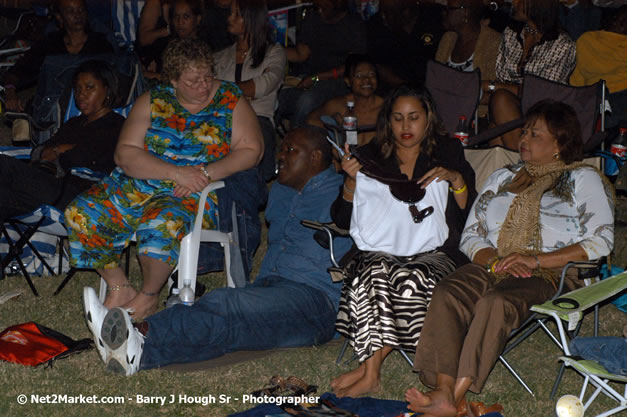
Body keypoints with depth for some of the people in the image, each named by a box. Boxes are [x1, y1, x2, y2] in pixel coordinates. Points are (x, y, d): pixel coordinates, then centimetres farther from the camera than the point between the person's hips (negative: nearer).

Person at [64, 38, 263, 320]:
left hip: (194, 194, -4)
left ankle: (149, 294, -10)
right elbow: (125, 154, -2)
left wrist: (207, 173, -17)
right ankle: (119, 287, -2)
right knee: (81, 214, -16)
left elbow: (251, 150, -4)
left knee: (161, 224, -37)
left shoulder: (231, 101, 5)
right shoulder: (152, 101, 7)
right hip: (136, 187, 4)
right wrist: (176, 172, -16)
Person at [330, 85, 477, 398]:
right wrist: (352, 181, -5)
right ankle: (371, 371, -33)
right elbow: (342, 220, 10)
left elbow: (470, 217, 10)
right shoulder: (370, 158, 17)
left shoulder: (448, 155, 16)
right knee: (375, 275, -36)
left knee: (411, 278, -36)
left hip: (433, 253, -1)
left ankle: (370, 370, -29)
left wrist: (457, 181, -5)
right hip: (380, 251, 1)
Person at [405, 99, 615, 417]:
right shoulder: (502, 178, 26)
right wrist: (496, 259, -6)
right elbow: (470, 236, 18)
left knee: (495, 303, -37)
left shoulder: (583, 179, 11)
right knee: (446, 294, -29)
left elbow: (600, 242, -3)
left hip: (552, 274, -4)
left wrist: (535, 260, -13)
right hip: (493, 268, 5)